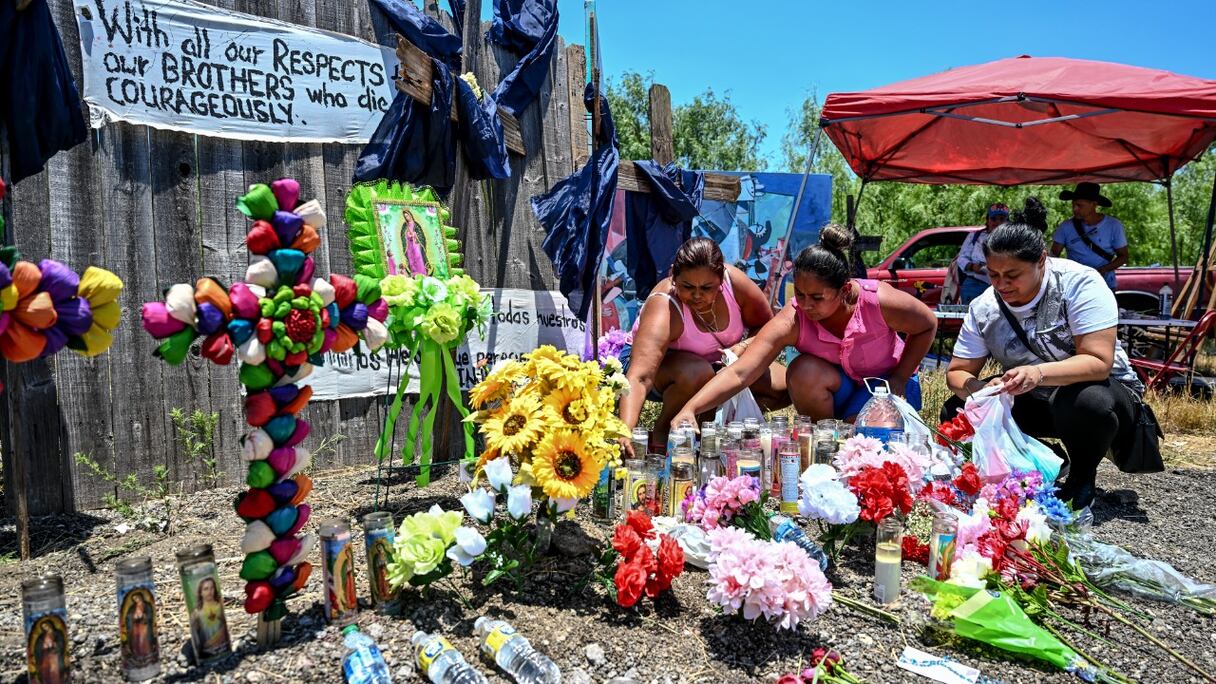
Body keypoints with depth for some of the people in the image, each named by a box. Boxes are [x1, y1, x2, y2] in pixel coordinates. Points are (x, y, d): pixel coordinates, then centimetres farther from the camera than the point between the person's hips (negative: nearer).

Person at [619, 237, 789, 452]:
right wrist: (625, 431, -63)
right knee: (697, 373, -39)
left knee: (786, 386, -12)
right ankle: (663, 428, -11)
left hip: (717, 362, 5)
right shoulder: (664, 309, -36)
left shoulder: (734, 281, -23)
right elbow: (639, 378, -48)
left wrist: (744, 346, -26)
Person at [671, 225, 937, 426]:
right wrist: (690, 409, -54)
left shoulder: (879, 302, -30)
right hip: (836, 385, 2)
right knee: (803, 371, -33)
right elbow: (738, 373, -40)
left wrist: (899, 379, -15)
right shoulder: (791, 322, -30)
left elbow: (927, 327, -8)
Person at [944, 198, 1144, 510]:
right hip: (1033, 403, 5)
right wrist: (976, 389, -31)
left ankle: (1082, 478, -6)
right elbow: (957, 372, -6)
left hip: (1103, 389, -5)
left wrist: (1040, 373, -48)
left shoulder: (1080, 283, -22)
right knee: (955, 412, -14)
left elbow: (1099, 362, -29)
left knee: (1086, 401, -40)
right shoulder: (983, 308, -9)